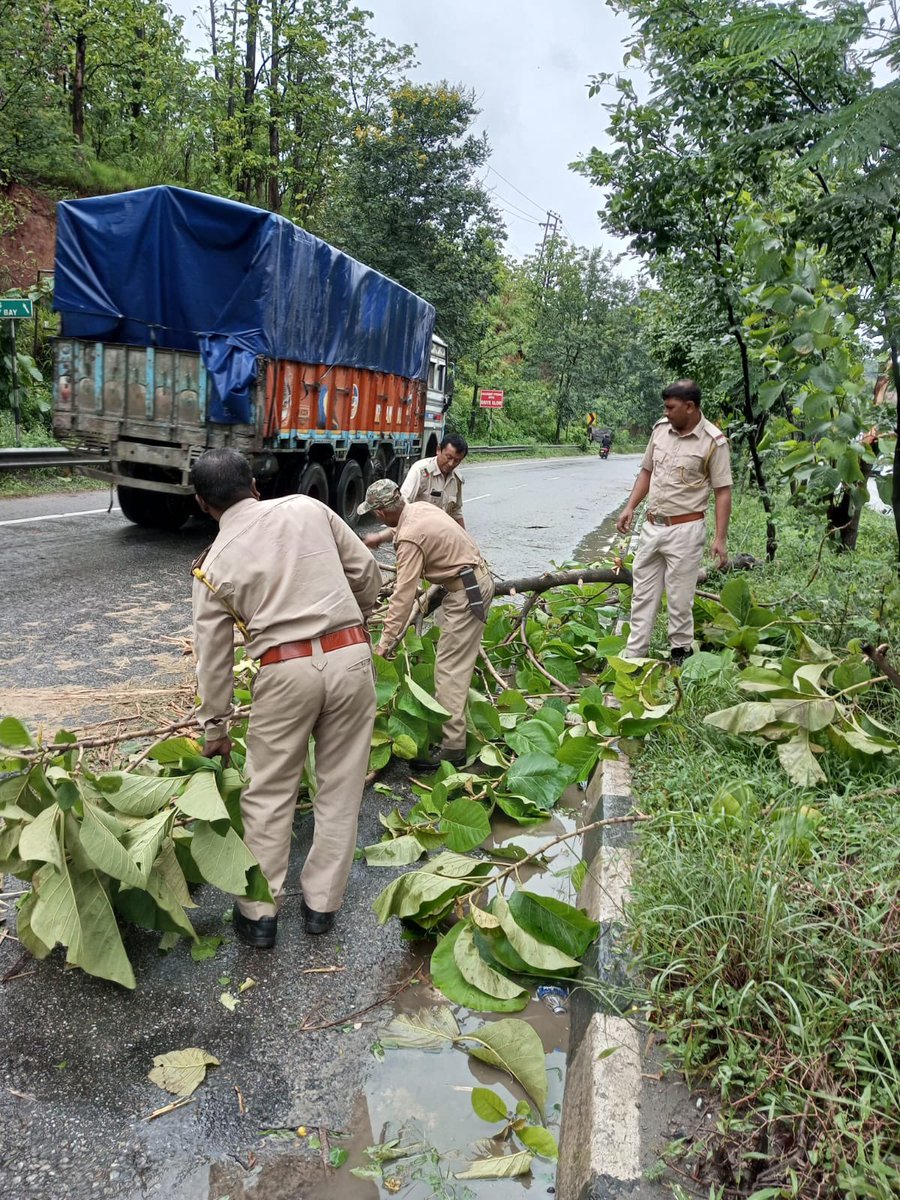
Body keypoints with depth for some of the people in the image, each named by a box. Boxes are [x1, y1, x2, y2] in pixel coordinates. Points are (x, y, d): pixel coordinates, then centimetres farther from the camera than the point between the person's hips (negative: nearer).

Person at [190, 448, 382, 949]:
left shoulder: (214, 565, 5)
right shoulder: (308, 509, 5)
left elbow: (214, 654, 10)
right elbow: (367, 575, 8)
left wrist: (215, 727, 22)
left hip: (285, 671, -1)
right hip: (350, 655, 2)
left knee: (269, 793, 15)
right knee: (340, 789, 14)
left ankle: (259, 913, 25)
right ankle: (322, 904, 26)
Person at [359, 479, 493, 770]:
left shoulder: (410, 538, -22)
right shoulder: (420, 507, 5)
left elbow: (403, 594, -23)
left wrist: (386, 641, -19)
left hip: (467, 592, -10)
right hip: (477, 579, 11)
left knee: (450, 667, -10)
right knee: (453, 661, 19)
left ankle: (452, 748, -9)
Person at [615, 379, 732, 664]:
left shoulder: (713, 441, -11)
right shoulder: (660, 428, 5)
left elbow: (723, 491, -10)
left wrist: (720, 538, -15)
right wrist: (630, 508, 7)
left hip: (685, 529, -6)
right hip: (652, 525, 6)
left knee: (679, 597, 2)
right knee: (643, 592, 9)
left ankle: (680, 652, 19)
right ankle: (633, 655, 16)